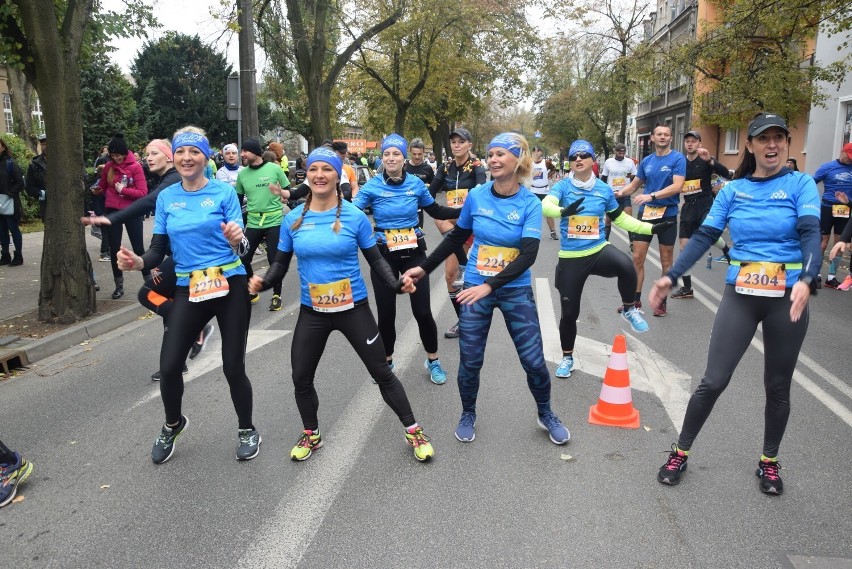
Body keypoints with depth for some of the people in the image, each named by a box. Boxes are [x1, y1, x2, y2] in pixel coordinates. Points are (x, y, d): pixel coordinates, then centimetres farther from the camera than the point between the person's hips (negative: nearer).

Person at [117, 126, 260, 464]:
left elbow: (240, 246, -7)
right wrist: (139, 262, -13)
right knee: (169, 366, -2)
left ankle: (246, 430, 28)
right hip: (188, 291, 3)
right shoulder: (166, 197, 7)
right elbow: (159, 249, 7)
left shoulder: (224, 192, -3)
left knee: (233, 367, 2)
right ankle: (172, 425, 30)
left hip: (230, 287, -3)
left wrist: (237, 240, -30)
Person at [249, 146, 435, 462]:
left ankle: (414, 431, 22)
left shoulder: (354, 216, -9)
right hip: (312, 312, 3)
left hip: (353, 308, -2)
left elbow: (376, 260, -2)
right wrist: (263, 281, -16)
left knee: (382, 372, 5)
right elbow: (281, 263, 5)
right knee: (301, 377, 11)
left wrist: (397, 283, -19)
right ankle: (311, 434, 37)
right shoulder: (293, 219, -3)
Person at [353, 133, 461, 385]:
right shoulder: (372, 187, -8)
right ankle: (387, 362, 29)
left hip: (414, 253, 1)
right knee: (386, 313, 6)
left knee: (422, 311, 0)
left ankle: (433, 361, 22)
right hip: (384, 255, -1)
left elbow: (436, 211, 11)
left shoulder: (416, 183, -2)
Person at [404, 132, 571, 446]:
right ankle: (468, 414, 32)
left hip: (516, 291, -1)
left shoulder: (530, 203, -11)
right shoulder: (476, 196, -5)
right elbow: (456, 237, 10)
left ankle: (546, 415, 31)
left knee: (534, 360, 4)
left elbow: (528, 255, -20)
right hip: (475, 289, 1)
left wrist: (489, 286, -30)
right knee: (470, 360, 7)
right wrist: (424, 268, 10)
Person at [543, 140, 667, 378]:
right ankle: (567, 357, 31)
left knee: (626, 266, -33)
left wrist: (651, 228, 7)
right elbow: (545, 206, -26)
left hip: (599, 251, 1)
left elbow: (621, 219, 14)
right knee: (569, 312, 6)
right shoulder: (563, 186, -6)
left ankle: (629, 310, -5)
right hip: (571, 258, -1)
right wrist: (563, 211, -47)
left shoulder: (604, 189, 2)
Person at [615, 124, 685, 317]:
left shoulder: (678, 159, -6)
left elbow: (677, 186, -18)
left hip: (667, 214, -4)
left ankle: (662, 302, 18)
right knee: (637, 258, 1)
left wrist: (651, 196, -28)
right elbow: (635, 184, 18)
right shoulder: (646, 161, 8)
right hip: (645, 213, 4)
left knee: (666, 261, 6)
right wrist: (619, 193, -1)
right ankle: (635, 300, 13)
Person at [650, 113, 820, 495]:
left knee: (778, 387, 12)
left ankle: (769, 461, 32)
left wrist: (806, 280, -33)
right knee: (714, 381, -1)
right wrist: (671, 277, -9)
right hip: (740, 295, 1)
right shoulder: (733, 190, 4)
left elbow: (811, 233, -15)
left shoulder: (801, 184, -1)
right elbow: (704, 237, 1)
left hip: (787, 298, 0)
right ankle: (680, 453, 16)